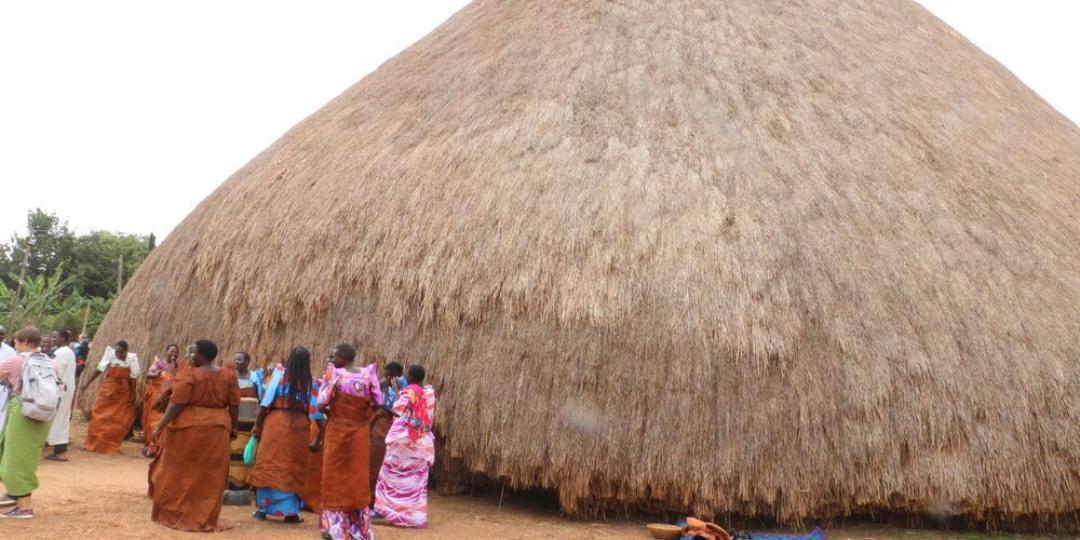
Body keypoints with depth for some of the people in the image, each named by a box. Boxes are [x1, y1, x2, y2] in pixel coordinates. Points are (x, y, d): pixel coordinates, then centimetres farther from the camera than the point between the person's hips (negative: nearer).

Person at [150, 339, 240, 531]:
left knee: (180, 471, 9)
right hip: (217, 428, 4)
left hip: (188, 427, -4)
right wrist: (233, 427, 16)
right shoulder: (228, 375, 2)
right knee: (209, 475, 9)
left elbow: (177, 404, -15)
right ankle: (205, 518, 13)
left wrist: (160, 425, -8)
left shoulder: (188, 374, -11)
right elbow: (234, 405, 4)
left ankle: (173, 514, 17)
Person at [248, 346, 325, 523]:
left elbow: (267, 400, -4)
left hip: (275, 422, -1)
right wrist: (320, 436, 8)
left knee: (268, 464, 8)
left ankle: (262, 508, 13)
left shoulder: (280, 372, 3)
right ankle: (290, 512, 10)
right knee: (293, 469, 8)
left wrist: (258, 424, -1)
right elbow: (316, 410, 3)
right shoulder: (310, 382, 7)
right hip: (298, 426, 1)